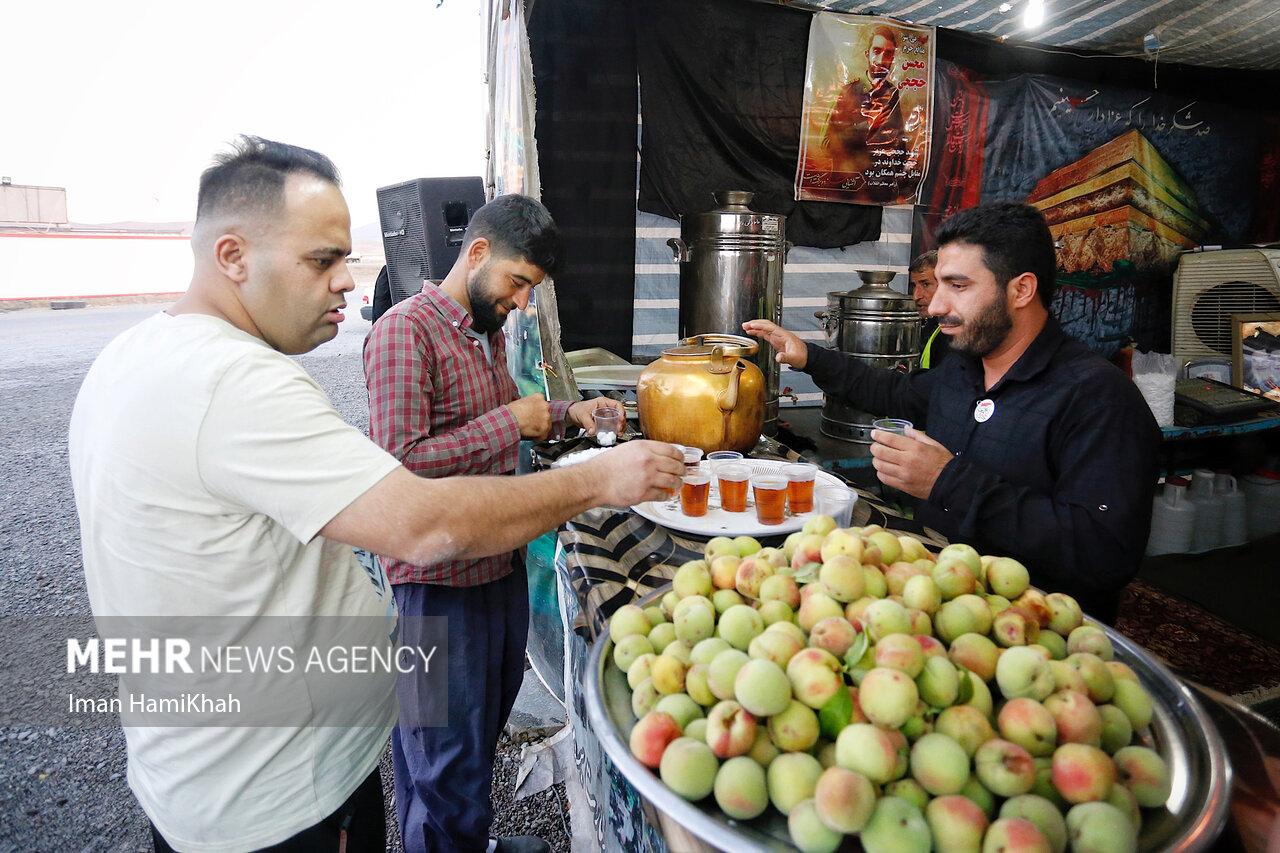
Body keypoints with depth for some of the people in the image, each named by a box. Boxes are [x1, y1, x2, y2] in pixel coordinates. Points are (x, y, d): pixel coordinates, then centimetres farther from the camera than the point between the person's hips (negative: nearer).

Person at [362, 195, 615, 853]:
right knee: (453, 761, 7)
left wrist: (566, 414, 8)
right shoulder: (405, 330, -19)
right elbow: (399, 463, -27)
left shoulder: (488, 331, 11)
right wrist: (512, 421, -22)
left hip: (499, 562, 9)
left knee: (491, 714, 24)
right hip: (441, 581, -9)